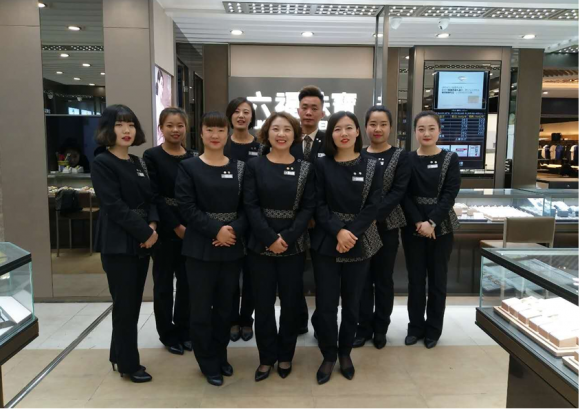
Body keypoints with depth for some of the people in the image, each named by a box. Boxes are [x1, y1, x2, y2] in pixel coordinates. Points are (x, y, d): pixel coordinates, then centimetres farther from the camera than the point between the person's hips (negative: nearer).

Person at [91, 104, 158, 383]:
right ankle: (129, 364, 17)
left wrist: (152, 226, -8)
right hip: (118, 243, -7)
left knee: (133, 303, 14)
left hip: (141, 241, 7)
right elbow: (114, 205, -17)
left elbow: (150, 199, 10)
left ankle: (119, 355, 29)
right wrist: (144, 232, -16)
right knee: (125, 305, 2)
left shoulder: (137, 163, 12)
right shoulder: (102, 163, -9)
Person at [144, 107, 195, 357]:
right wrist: (176, 226, -15)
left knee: (187, 280, 9)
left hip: (190, 228, 4)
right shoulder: (152, 156, -4)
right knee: (164, 282, 7)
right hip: (165, 228, -3)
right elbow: (154, 196, -11)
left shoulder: (192, 157, 8)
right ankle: (168, 333, 22)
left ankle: (184, 329, 26)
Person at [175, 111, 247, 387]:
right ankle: (209, 363, 21)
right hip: (200, 248, -2)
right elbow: (186, 207, -9)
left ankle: (221, 356, 31)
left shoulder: (239, 167, 6)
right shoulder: (188, 167, 0)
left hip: (232, 247, 3)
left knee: (225, 306, 12)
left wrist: (235, 229, -16)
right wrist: (216, 229, -19)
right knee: (201, 308, 4)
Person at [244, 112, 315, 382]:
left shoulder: (305, 169, 3)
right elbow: (250, 205, -5)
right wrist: (270, 238, -16)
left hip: (294, 246, 1)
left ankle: (285, 356, 27)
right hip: (261, 245, 0)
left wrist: (287, 237, -14)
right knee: (263, 302, 6)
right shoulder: (254, 166, 1)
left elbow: (309, 207, -3)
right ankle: (266, 357, 23)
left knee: (291, 301, 9)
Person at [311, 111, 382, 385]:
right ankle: (329, 355, 21)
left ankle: (345, 352, 30)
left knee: (352, 302, 10)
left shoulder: (371, 166, 2)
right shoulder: (321, 165, 1)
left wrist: (351, 233, -16)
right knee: (326, 302, 1)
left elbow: (373, 206, -5)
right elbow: (318, 205, -4)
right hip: (326, 242, 0)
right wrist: (338, 231, -18)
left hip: (359, 243, 1)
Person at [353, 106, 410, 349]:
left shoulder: (400, 156, 0)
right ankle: (363, 327, 21)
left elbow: (398, 192, -9)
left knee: (383, 278, 9)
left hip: (386, 225, -1)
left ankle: (380, 329, 24)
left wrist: (374, 214, -20)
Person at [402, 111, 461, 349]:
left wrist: (432, 222, -17)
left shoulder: (450, 159, 0)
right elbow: (404, 195, -4)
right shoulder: (407, 160, 1)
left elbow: (450, 194, -7)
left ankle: (433, 329, 24)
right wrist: (419, 222, -16)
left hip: (441, 227, -1)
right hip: (413, 227, 1)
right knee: (415, 278, 8)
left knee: (437, 279, 8)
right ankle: (416, 326, 24)